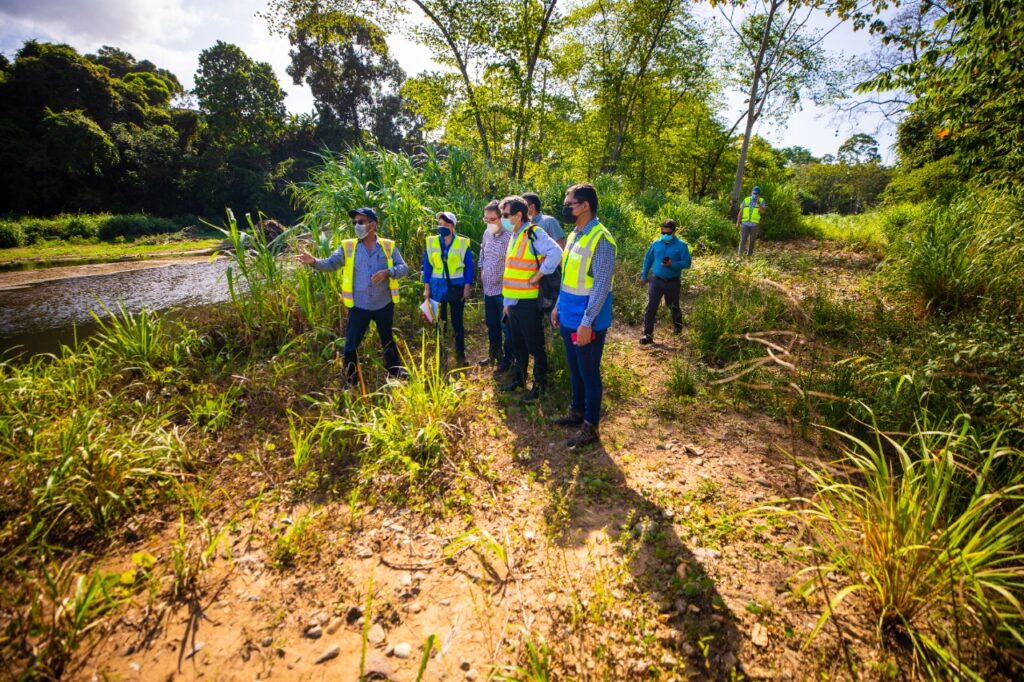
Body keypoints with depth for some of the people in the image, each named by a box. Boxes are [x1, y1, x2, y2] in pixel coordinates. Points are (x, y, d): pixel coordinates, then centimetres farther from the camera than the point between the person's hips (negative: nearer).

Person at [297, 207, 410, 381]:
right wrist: (314, 261, -27)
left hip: (384, 305, 0)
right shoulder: (347, 247, 0)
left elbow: (404, 268, -4)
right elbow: (330, 264, -7)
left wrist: (387, 272, -23)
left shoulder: (388, 246, -1)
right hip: (359, 306, 0)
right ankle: (350, 380, 20)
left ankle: (397, 373, 36)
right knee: (351, 344, 4)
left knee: (388, 341, 18)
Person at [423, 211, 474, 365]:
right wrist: (426, 288, 0)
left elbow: (468, 266, 0)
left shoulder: (463, 243, -2)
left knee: (457, 322, 7)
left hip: (457, 288, -1)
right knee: (440, 322, 9)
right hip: (437, 288, 2)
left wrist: (467, 287, -6)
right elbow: (427, 266, 5)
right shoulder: (431, 242, 2)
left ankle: (460, 355, 16)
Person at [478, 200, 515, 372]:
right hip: (488, 289, 8)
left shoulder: (510, 236, -19)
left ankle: (508, 360, 19)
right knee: (491, 325, 20)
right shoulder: (487, 233, 6)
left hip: (503, 290, -8)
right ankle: (494, 354, 37)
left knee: (506, 327, 5)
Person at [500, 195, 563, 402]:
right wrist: (507, 302, 19)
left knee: (534, 345, 3)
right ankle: (519, 377, 34)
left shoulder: (534, 234, -13)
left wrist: (537, 277, -22)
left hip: (528, 302, -9)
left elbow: (556, 253, -31)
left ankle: (540, 383, 16)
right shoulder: (514, 236, 15)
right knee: (518, 343, 19)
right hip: (514, 302, 9)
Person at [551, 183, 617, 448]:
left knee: (589, 373, 4)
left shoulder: (601, 239, -17)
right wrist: (558, 306, 18)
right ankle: (577, 411, 37)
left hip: (587, 322, -8)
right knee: (574, 370, 20)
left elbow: (602, 285, -21)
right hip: (569, 318, 8)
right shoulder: (574, 235, 10)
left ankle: (590, 427, 18)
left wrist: (586, 322, -23)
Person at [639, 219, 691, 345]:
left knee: (673, 307, 17)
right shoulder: (656, 244, 4)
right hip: (656, 280, 2)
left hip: (673, 282, -2)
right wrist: (644, 276, 12)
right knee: (651, 307, -8)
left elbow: (687, 262, -11)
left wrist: (672, 264, -27)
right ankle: (648, 334, -6)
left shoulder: (681, 245, -7)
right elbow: (648, 259, 14)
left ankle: (677, 327, 44)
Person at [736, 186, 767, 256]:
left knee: (752, 240, 4)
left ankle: (749, 254, 13)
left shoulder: (761, 201, -1)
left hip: (754, 224, 0)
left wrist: (758, 203, -23)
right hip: (745, 223, 0)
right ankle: (740, 253, -13)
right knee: (743, 239, -11)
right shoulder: (746, 200, 2)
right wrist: (738, 222, 0)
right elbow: (740, 212, 5)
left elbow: (763, 212, -16)